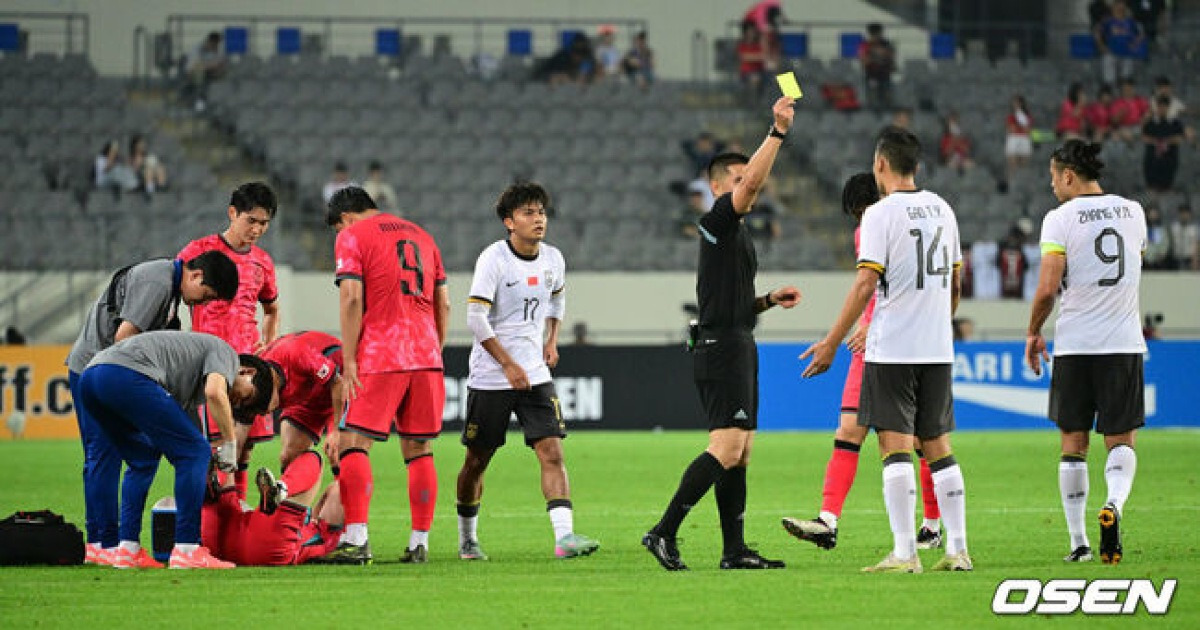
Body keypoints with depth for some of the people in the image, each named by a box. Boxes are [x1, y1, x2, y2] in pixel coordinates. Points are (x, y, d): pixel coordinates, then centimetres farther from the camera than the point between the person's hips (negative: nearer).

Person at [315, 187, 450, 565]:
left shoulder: (352, 236, 3)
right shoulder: (420, 235, 21)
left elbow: (351, 298, -8)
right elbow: (444, 303, 18)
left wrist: (349, 361, -10)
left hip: (380, 355, -6)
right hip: (425, 356, 6)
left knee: (353, 443, -5)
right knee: (419, 450, 9)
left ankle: (356, 541, -17)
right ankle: (420, 544, 7)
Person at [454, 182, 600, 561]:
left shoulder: (553, 259, 5)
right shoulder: (494, 259, -12)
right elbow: (476, 318, -17)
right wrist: (509, 365, -19)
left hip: (535, 374, 4)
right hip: (490, 378, -4)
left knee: (552, 451, -12)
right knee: (477, 459, 6)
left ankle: (564, 536, -20)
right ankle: (467, 538, 24)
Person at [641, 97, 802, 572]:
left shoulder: (736, 233, 22)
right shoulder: (718, 220, -7)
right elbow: (751, 182, -25)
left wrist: (770, 299, 15)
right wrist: (778, 133, -26)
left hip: (738, 347, 10)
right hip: (722, 348, -10)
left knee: (738, 452, 7)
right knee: (727, 447, -17)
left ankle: (734, 550, 7)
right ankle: (664, 532, -18)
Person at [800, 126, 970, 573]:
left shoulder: (881, 213, -10)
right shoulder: (942, 210, 11)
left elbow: (865, 284, -15)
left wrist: (832, 343, -12)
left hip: (891, 350, -6)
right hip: (937, 349, 6)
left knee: (895, 447, -6)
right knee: (938, 447, 11)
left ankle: (904, 552, -10)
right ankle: (957, 549, 8)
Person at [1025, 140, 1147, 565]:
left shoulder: (1060, 218, -8)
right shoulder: (1132, 211, 5)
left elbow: (1047, 289, -14)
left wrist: (1033, 333, 1)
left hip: (1074, 345, -2)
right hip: (1124, 343, 2)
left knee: (1073, 445, 7)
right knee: (1121, 441, 6)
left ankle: (1079, 543, 7)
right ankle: (1114, 504, -23)